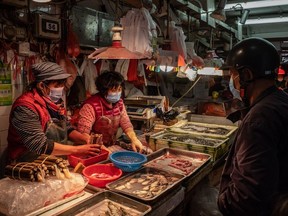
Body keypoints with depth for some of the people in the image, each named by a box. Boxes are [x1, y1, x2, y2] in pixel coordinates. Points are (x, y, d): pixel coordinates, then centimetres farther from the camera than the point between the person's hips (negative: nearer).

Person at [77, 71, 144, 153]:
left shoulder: (119, 103, 3)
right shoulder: (91, 106, -20)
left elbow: (126, 123, 5)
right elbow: (82, 133, -25)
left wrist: (134, 139, -11)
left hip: (111, 147, 6)